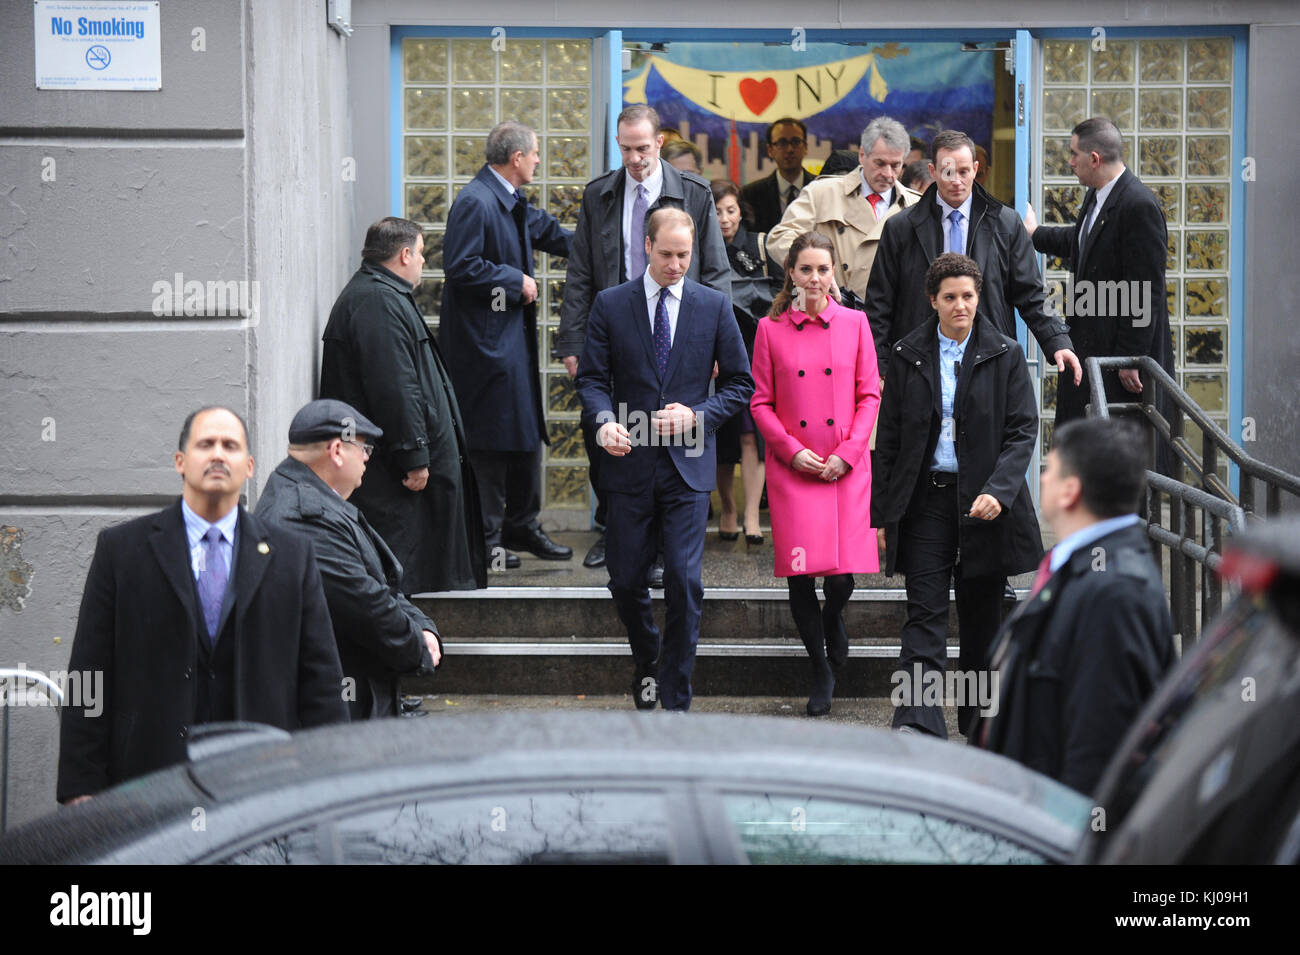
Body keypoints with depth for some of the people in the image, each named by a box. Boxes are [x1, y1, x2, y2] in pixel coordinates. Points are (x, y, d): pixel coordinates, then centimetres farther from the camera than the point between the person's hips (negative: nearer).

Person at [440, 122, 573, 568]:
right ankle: (486, 540, 2)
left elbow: (548, 232, 31)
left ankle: (521, 526, 25)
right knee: (490, 440, -5)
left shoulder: (513, 203, 14)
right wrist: (514, 280, -16)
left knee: (526, 433, 15)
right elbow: (460, 266, -23)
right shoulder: (475, 202, -17)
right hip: (486, 341, -10)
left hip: (515, 336, 10)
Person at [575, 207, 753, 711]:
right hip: (630, 462, 1)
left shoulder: (714, 306, 4)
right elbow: (592, 377, 4)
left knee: (684, 582, -8)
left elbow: (740, 383, 8)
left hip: (687, 464, -1)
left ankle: (676, 701, 0)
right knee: (626, 581, 5)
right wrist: (604, 420, -16)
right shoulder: (610, 305, 3)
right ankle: (647, 664, 33)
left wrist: (697, 415, -9)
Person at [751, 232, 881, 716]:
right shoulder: (771, 330, 3)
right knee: (800, 574, -4)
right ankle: (821, 673, 15)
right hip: (792, 468, 0)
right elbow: (760, 402, 4)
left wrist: (847, 453, -6)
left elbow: (869, 395, 5)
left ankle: (833, 618, 29)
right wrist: (792, 449, -9)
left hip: (847, 468, 0)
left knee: (843, 575, -9)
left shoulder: (854, 323, 5)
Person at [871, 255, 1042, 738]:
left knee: (982, 615, 9)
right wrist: (882, 513, 3)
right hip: (925, 500, 0)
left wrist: (997, 491, -18)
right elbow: (888, 439, 7)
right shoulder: (908, 356, 5)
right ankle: (918, 726, -13)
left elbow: (1023, 431, -3)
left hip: (985, 503, 0)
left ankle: (979, 719, 23)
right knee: (925, 615, -7)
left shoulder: (1004, 355, 1)